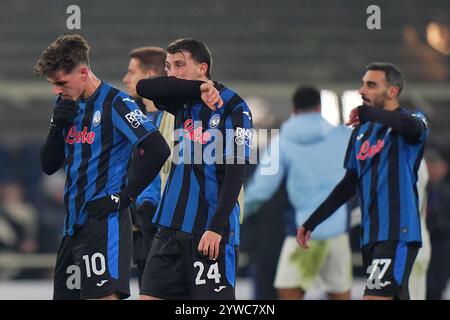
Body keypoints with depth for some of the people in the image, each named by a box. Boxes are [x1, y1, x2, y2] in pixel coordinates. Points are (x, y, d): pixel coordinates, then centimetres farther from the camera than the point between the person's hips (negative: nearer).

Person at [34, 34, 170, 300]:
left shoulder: (115, 103, -10)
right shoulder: (69, 107, 14)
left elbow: (158, 150, -18)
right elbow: (49, 166, 16)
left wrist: (125, 197, -16)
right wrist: (56, 126, -1)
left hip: (104, 222, -8)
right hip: (74, 223, 9)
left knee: (104, 295, -17)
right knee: (65, 293, 8)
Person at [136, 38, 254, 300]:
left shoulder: (233, 107, -8)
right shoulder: (183, 101, 11)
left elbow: (235, 172, -14)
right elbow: (144, 87, -6)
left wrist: (216, 227, -21)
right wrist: (198, 88, -15)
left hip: (211, 231, -7)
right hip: (172, 226, 7)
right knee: (150, 295, 3)